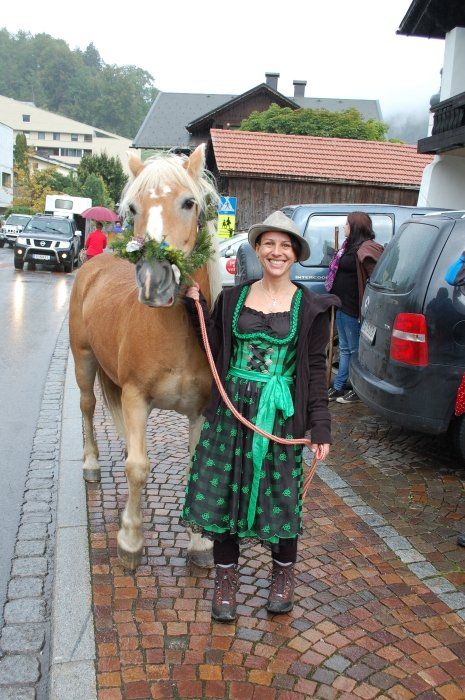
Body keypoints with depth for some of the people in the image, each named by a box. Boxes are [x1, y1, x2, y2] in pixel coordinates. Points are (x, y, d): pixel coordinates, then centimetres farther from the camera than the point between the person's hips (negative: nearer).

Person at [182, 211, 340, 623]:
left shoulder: (309, 307, -2)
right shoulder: (233, 298, 6)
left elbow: (315, 369, -1)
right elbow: (216, 351, 6)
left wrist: (320, 426, -5)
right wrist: (196, 306, -3)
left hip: (281, 414, -2)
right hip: (232, 408, 2)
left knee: (281, 494, 9)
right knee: (222, 490, 7)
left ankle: (284, 574, 33)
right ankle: (226, 577, 27)